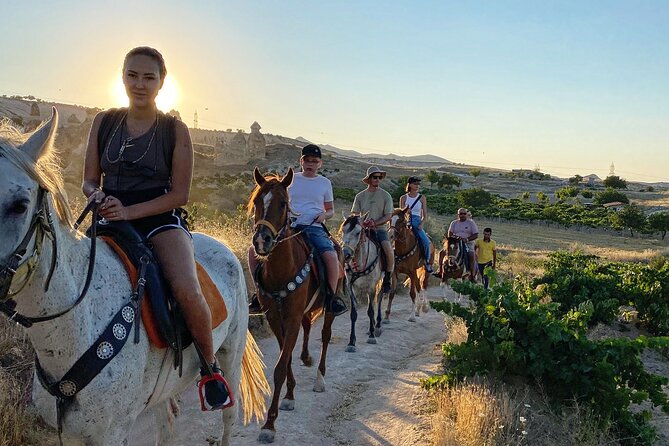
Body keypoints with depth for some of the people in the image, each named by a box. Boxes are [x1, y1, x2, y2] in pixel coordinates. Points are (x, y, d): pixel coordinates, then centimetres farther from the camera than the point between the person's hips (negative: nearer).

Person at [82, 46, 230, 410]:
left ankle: (210, 367, -4)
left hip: (161, 219, -3)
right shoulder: (104, 122, 10)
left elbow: (179, 194, -4)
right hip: (111, 219, 4)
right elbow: (89, 181, 12)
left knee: (187, 291, -30)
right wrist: (97, 196, -13)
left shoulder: (175, 130, 1)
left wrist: (129, 211, -16)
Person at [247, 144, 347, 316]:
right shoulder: (291, 180, 14)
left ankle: (332, 297, -10)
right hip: (289, 226, 2)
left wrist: (324, 215, -4)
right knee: (254, 249, -15)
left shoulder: (325, 183, 13)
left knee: (330, 256, -32)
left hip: (314, 228, -2)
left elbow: (331, 210, 19)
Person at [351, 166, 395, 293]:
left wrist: (375, 223, -18)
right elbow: (354, 214, 9)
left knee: (389, 250, -28)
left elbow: (388, 216, -2)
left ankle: (387, 280, -10)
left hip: (380, 229, -2)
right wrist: (361, 222, -13)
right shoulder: (360, 196, 10)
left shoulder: (386, 196, 4)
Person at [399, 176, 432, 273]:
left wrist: (421, 224, -8)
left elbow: (425, 215, 9)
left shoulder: (422, 198, 8)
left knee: (426, 241, -22)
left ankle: (427, 261, 2)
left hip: (417, 222, 0)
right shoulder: (403, 198, 8)